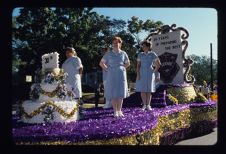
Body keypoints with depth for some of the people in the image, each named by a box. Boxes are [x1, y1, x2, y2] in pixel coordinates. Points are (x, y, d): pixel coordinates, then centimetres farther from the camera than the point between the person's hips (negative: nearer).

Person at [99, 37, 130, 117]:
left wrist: (122, 68, 5)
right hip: (112, 76, -1)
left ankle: (119, 110, 14)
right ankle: (115, 111, 7)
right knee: (113, 94, 0)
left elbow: (128, 63, 18)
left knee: (121, 93, 4)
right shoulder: (108, 54, 0)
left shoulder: (123, 53, 4)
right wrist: (107, 69, -1)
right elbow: (101, 63, 7)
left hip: (121, 75, 1)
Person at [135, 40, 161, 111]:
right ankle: (144, 105, 8)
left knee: (149, 90, 1)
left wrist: (154, 71, 4)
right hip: (142, 74, 1)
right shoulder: (140, 54, 4)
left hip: (150, 74, -1)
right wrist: (138, 74, -10)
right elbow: (138, 65, 0)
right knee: (142, 89, -2)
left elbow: (159, 64, 2)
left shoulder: (153, 54, -2)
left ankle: (148, 105, 9)